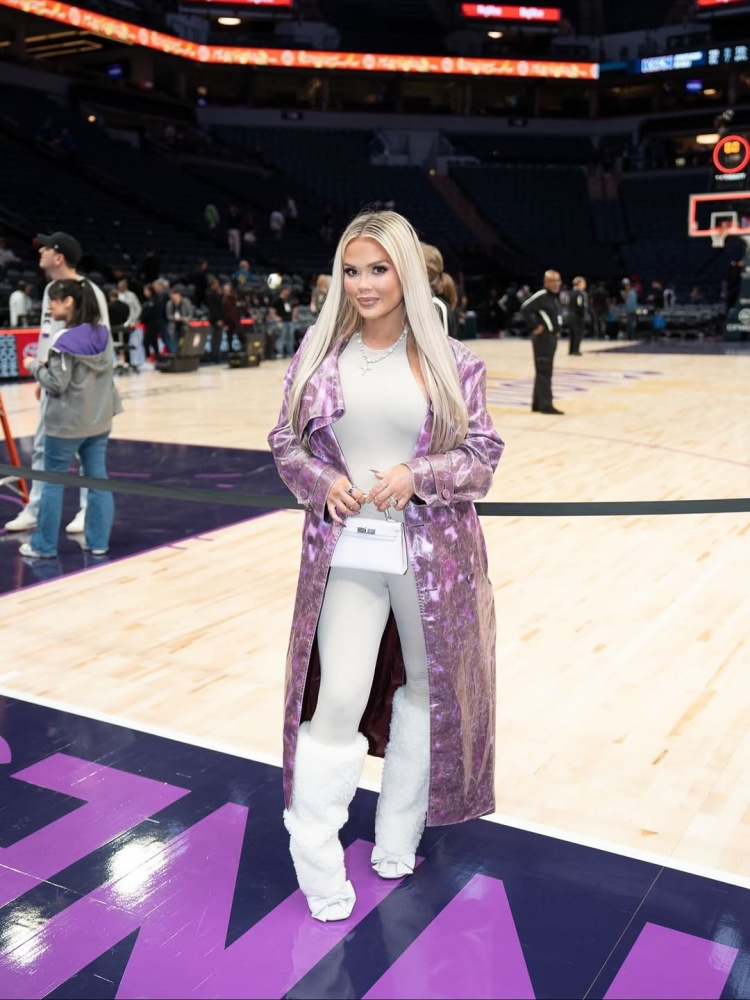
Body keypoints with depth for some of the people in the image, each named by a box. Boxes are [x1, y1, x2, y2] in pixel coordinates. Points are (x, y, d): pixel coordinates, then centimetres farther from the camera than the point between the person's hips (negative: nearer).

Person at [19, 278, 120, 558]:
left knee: (53, 482, 6)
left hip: (66, 424, -6)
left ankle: (44, 545, 14)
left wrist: (35, 366, 0)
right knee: (98, 479, 9)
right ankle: (98, 541, 13)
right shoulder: (103, 334, 2)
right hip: (99, 420, 6)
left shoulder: (66, 341, -19)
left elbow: (56, 384, -17)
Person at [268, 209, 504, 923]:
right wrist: (324, 483, -12)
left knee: (427, 688, 13)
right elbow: (286, 444, 8)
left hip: (432, 551, 1)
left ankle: (398, 837, 34)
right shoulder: (318, 355, 1)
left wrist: (416, 475, -16)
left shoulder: (449, 360, -3)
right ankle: (315, 861, 15)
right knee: (338, 698, -2)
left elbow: (482, 453, 0)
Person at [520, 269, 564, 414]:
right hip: (543, 337, -10)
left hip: (552, 337, 10)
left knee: (544, 371, 12)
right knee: (544, 371, -8)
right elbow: (525, 308, -23)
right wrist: (534, 327, -19)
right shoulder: (541, 296, -14)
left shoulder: (556, 296, 15)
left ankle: (537, 404, 19)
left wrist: (557, 329, 14)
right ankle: (546, 405, -8)